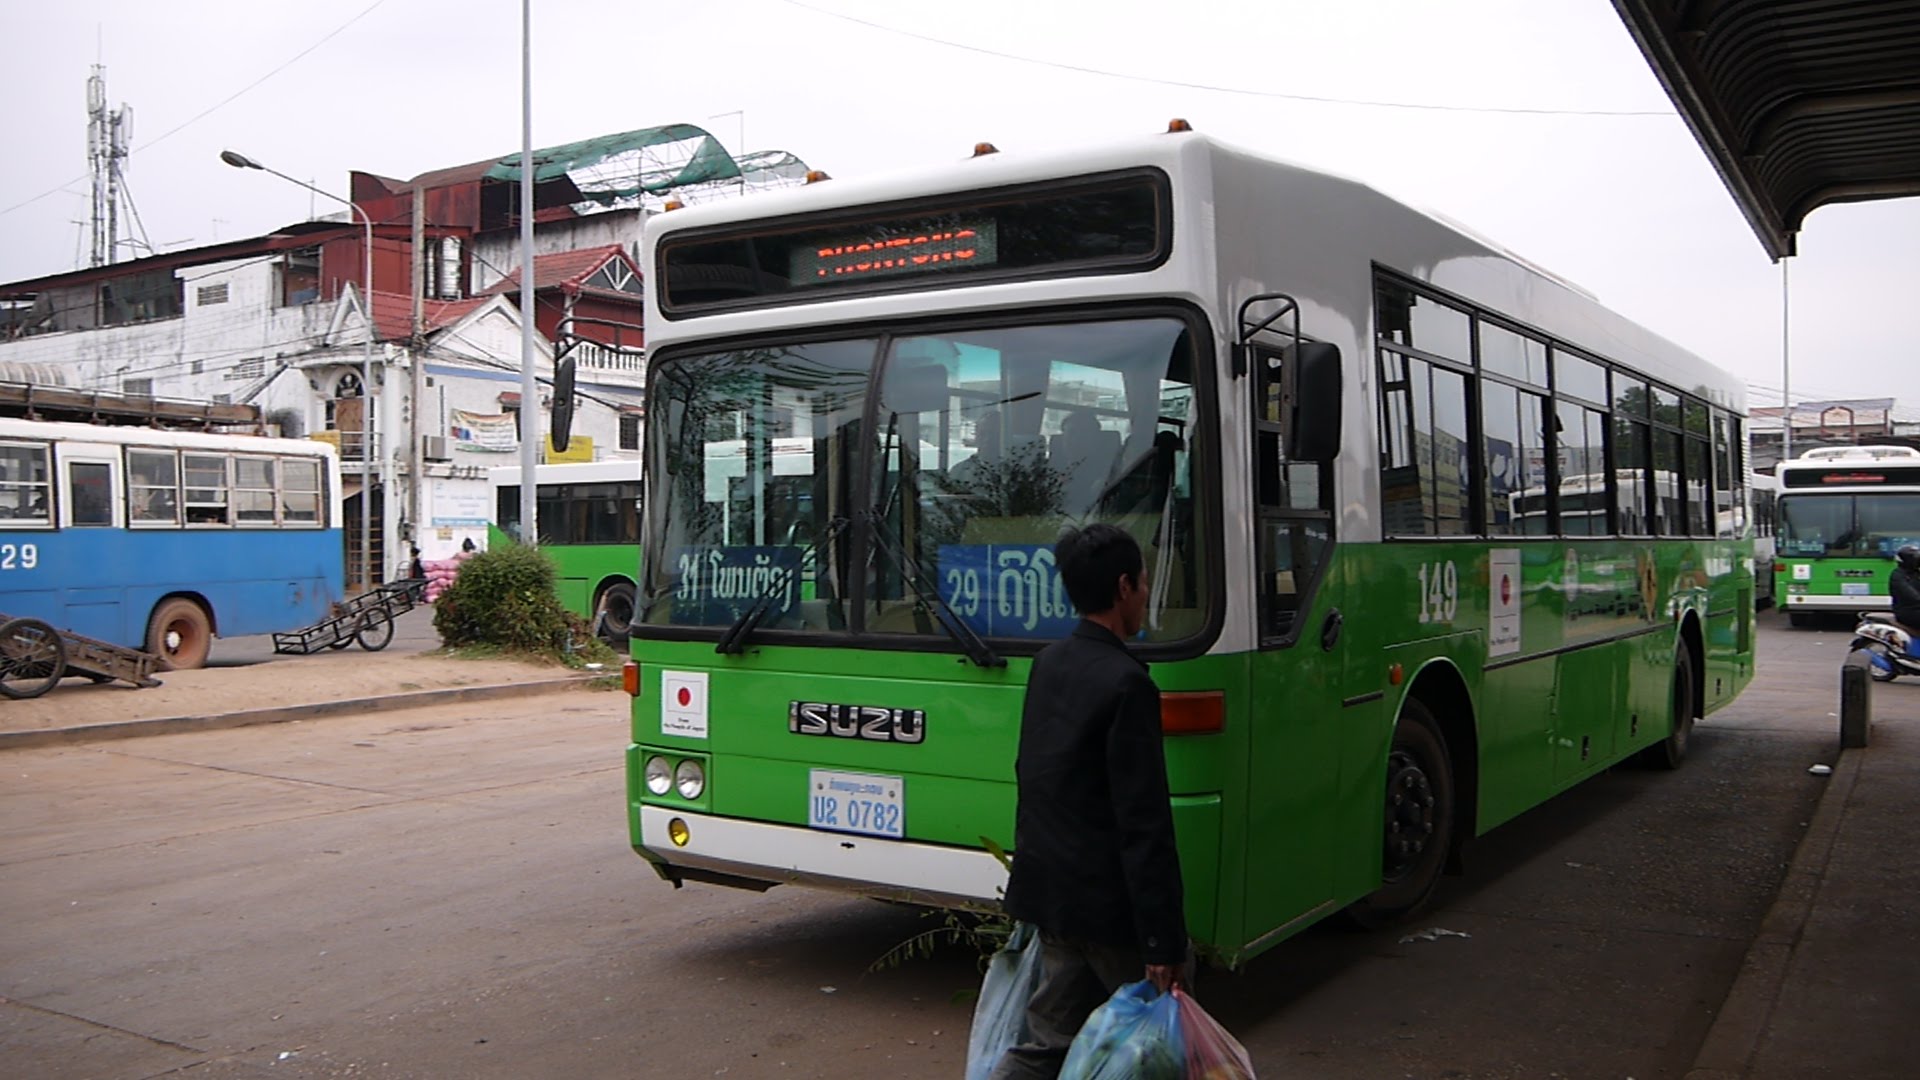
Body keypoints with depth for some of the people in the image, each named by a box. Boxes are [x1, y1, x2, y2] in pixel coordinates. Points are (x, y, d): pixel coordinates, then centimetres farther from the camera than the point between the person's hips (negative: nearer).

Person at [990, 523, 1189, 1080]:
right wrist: (1164, 941, -18)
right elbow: (1144, 825, -22)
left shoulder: (1047, 663, 6)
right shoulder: (1127, 684, -20)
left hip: (1047, 887, 8)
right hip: (1107, 900, -8)